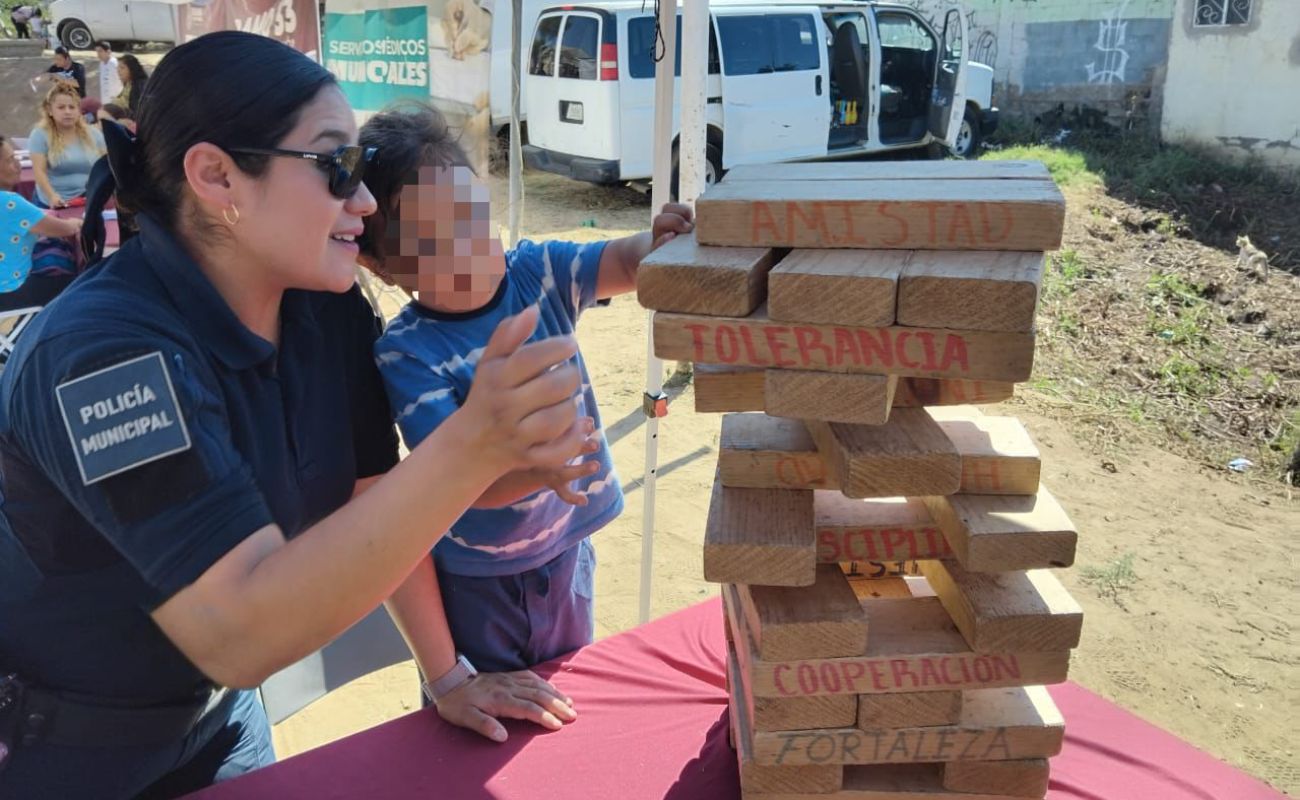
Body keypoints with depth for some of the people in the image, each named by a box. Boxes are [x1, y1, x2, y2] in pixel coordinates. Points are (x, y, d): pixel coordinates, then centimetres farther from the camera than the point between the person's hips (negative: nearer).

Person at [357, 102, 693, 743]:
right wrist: (538, 470, -51)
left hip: (569, 549, 4)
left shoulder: (538, 272, -10)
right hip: (475, 581, -4)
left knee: (568, 716, 23)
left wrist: (660, 243, -36)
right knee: (476, 740, 15)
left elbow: (624, 264, -12)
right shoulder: (408, 352, -23)